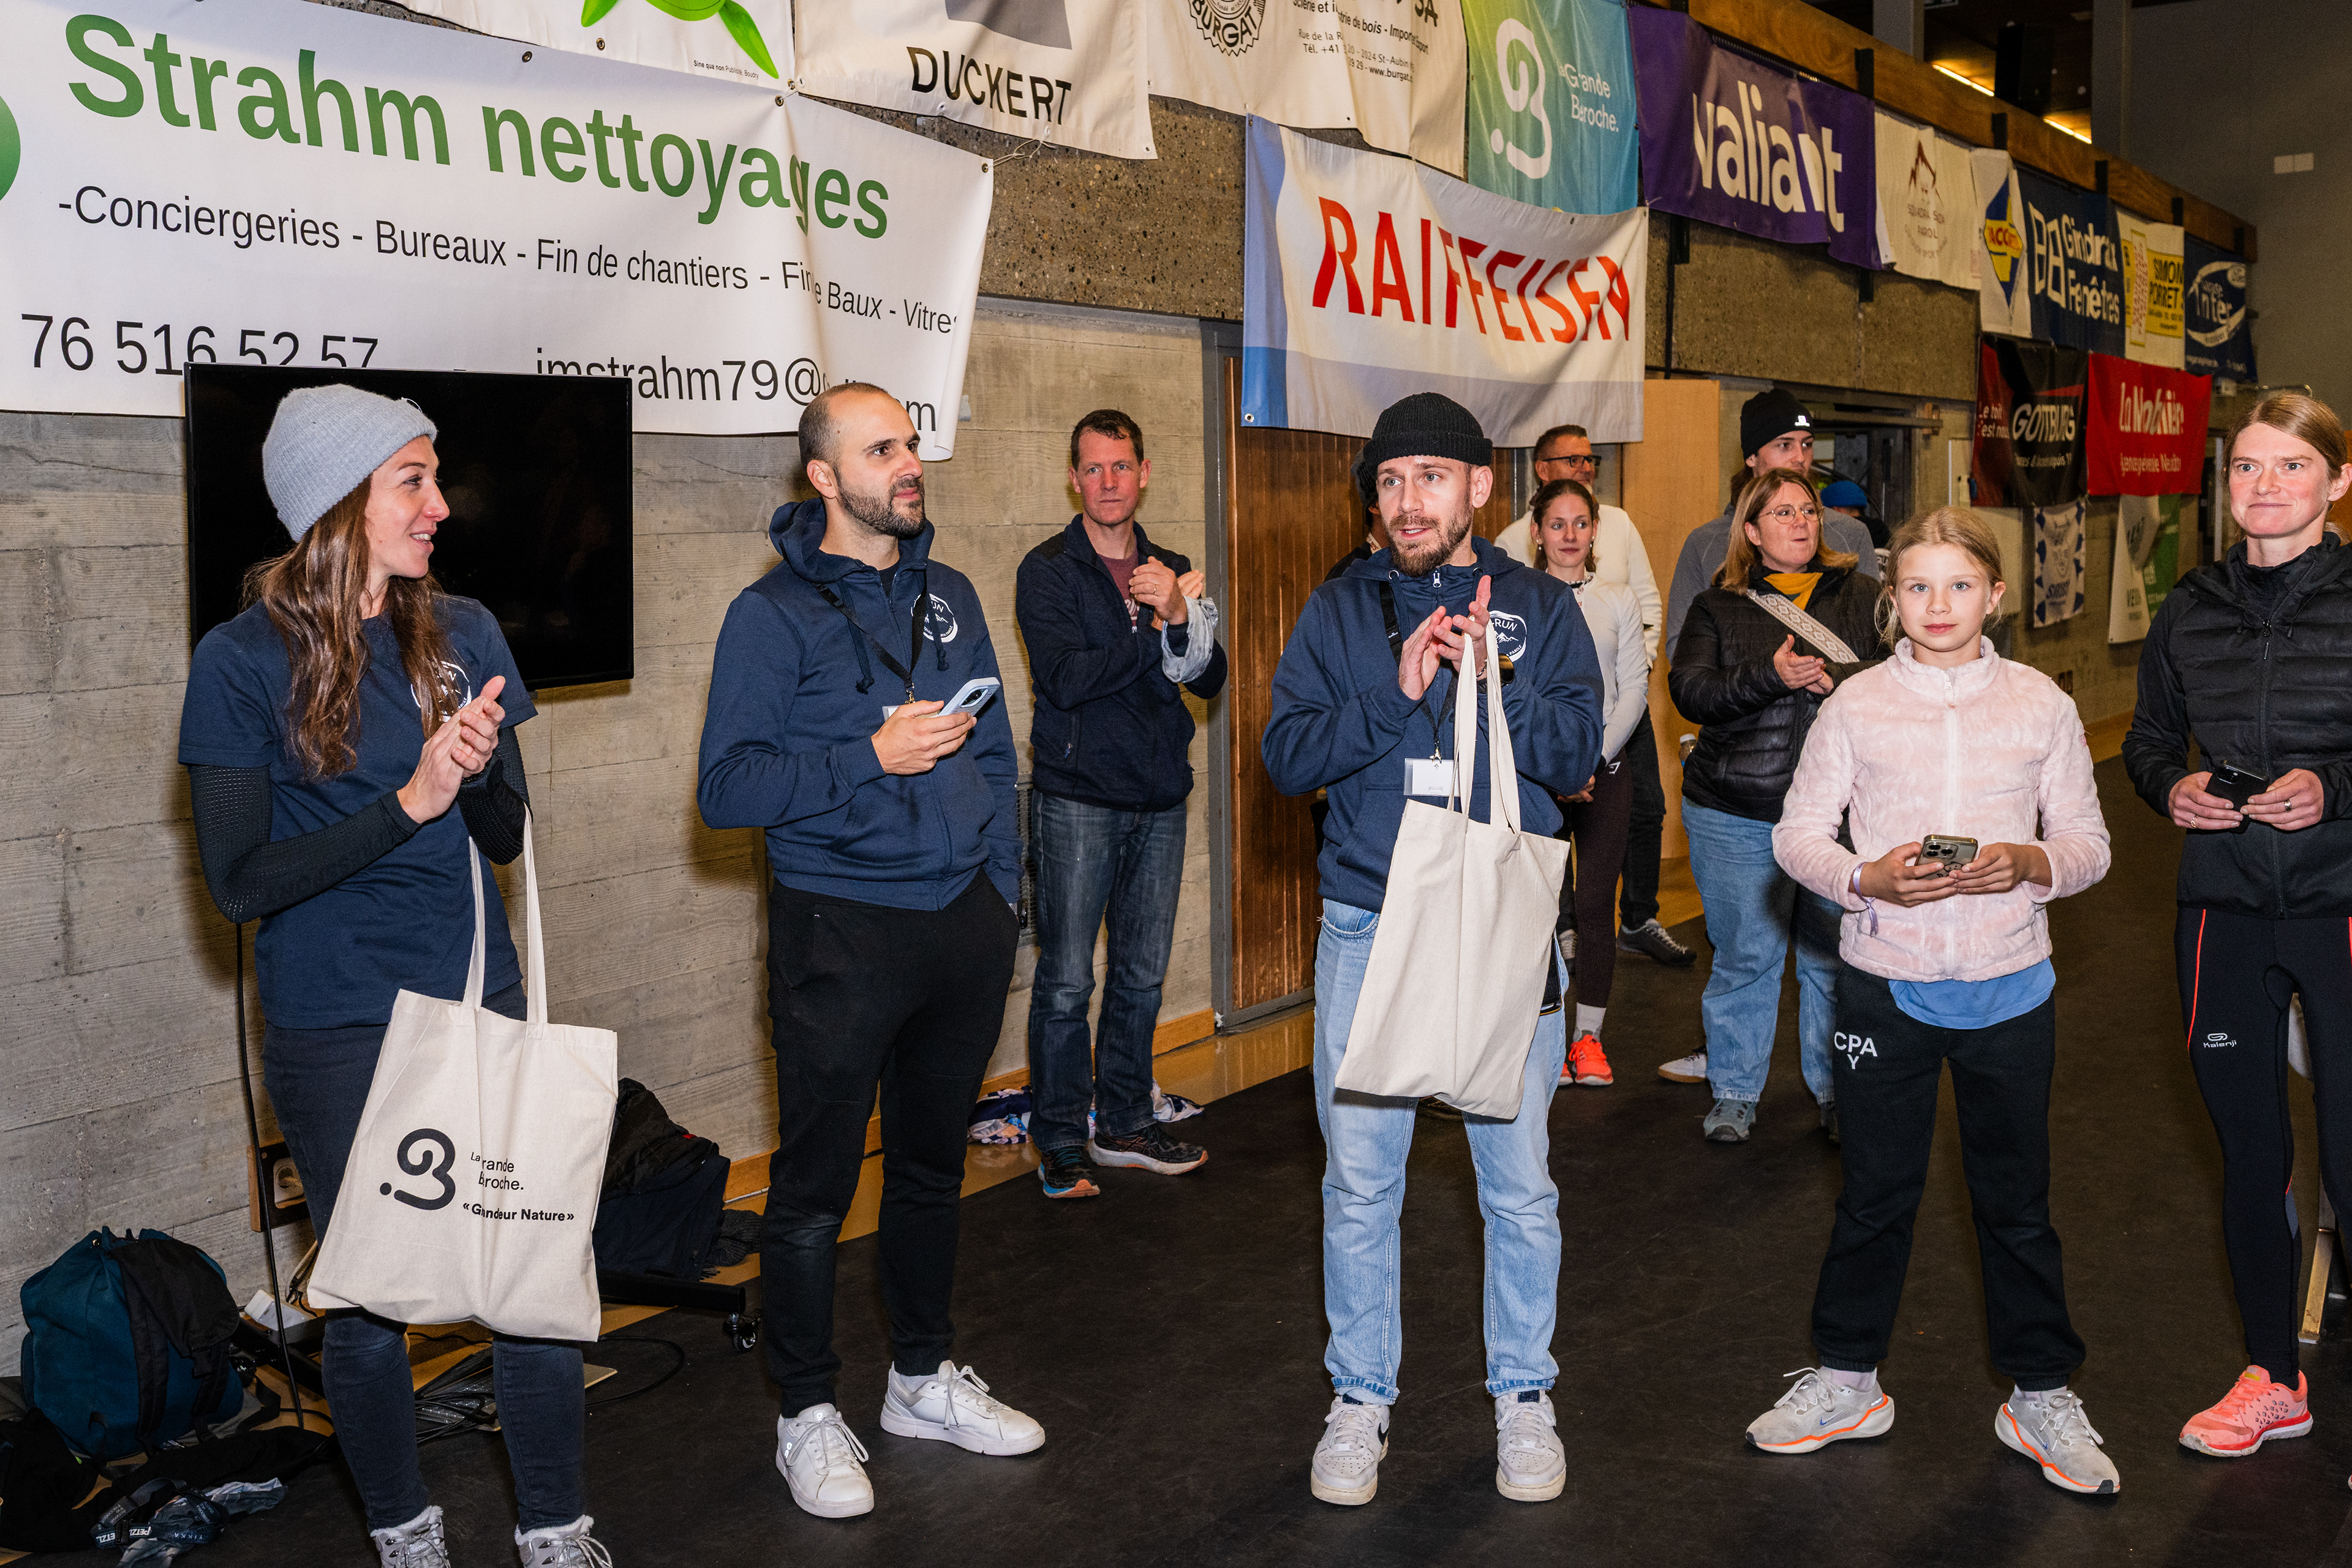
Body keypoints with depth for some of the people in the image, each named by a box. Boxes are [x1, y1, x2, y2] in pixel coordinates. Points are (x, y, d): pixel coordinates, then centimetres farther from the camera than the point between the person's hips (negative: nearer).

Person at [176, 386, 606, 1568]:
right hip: (335, 1035, -3)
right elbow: (238, 881, -12)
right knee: (368, 1304, 8)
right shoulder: (243, 661, -8)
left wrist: (480, 771, -14)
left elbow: (505, 837, 8)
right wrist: (407, 803, -20)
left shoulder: (462, 633, 4)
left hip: (478, 1005, 3)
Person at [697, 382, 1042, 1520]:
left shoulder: (950, 597, 10)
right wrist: (871, 758, -21)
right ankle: (806, 1413, 18)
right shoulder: (774, 615, -8)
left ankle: (923, 1375, 32)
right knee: (816, 1185, 3)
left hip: (963, 924, 6)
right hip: (841, 934, -5)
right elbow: (727, 787, -14)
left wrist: (1000, 890, 10)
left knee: (934, 1163, 17)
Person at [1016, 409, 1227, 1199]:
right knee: (1067, 981, -2)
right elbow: (1065, 677, -18)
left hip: (1159, 799, 5)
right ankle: (1060, 1140, 10)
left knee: (1143, 976, 12)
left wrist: (1179, 616, -17)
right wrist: (1156, 632, -14)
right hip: (1077, 799, -5)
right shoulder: (1047, 570, -4)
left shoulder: (1172, 572, 11)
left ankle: (1124, 1124, 24)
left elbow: (1210, 679, 1)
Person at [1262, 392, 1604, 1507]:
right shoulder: (1338, 612, 7)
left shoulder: (1540, 609, 5)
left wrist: (1489, 682, -20)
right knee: (1359, 1184, 7)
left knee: (1520, 1182, 7)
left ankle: (1523, 1396, 25)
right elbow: (1287, 755, -4)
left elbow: (1576, 752, -6)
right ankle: (1360, 1398, 23)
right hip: (1368, 927, 1)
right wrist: (1396, 692, -15)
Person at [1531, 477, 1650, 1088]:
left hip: (1605, 768, 1)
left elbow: (1634, 690, 4)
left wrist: (1594, 760, -8)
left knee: (1595, 904, 0)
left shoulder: (1619, 600, 7)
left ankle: (1588, 1036, 10)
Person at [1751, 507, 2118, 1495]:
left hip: (2008, 984, 0)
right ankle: (1847, 1380, 27)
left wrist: (2029, 863, -18)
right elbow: (1798, 832, 0)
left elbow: (2088, 843, 3)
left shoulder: (2041, 705, 1)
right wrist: (1869, 878, -18)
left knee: (2017, 1195, 11)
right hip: (1885, 980, 0)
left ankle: (2041, 1393, 27)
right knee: (1875, 1189, 11)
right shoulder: (1857, 704, -1)